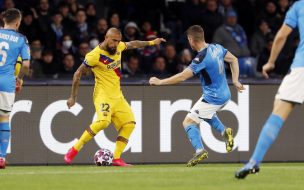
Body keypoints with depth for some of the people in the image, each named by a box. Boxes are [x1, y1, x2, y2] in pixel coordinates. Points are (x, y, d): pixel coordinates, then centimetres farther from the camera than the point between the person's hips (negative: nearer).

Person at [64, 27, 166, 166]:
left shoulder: (118, 47, 2)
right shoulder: (95, 55, -18)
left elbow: (132, 45, 26)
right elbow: (78, 74, -10)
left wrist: (151, 42, 33)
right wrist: (73, 97, -8)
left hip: (117, 95, 8)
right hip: (103, 94, -8)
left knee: (129, 123, 0)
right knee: (103, 121, -30)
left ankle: (116, 158, 2)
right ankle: (74, 150, -22)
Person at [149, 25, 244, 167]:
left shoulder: (202, 58, -24)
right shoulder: (217, 48, 0)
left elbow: (182, 77, -24)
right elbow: (233, 60, 14)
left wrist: (159, 82, -15)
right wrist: (235, 81, 16)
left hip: (213, 98, -8)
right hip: (224, 95, 9)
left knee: (188, 122, -3)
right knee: (205, 114, 34)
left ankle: (199, 150, -19)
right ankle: (224, 131, 16)